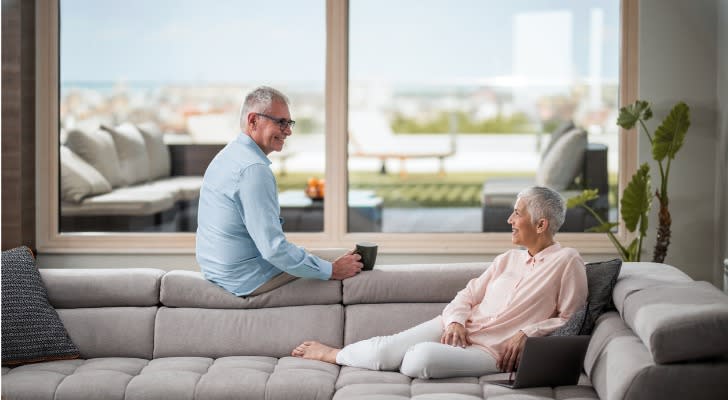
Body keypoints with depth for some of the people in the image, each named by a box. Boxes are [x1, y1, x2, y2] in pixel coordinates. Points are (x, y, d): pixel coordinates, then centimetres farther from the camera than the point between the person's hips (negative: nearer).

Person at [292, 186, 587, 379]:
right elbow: (467, 295, 14)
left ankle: (332, 355, -11)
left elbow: (570, 319, -5)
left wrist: (528, 333, -16)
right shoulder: (507, 259, 17)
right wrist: (455, 322, -6)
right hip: (457, 329, 6)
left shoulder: (566, 262, -2)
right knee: (385, 349, -17)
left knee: (423, 357, -31)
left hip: (491, 351, -6)